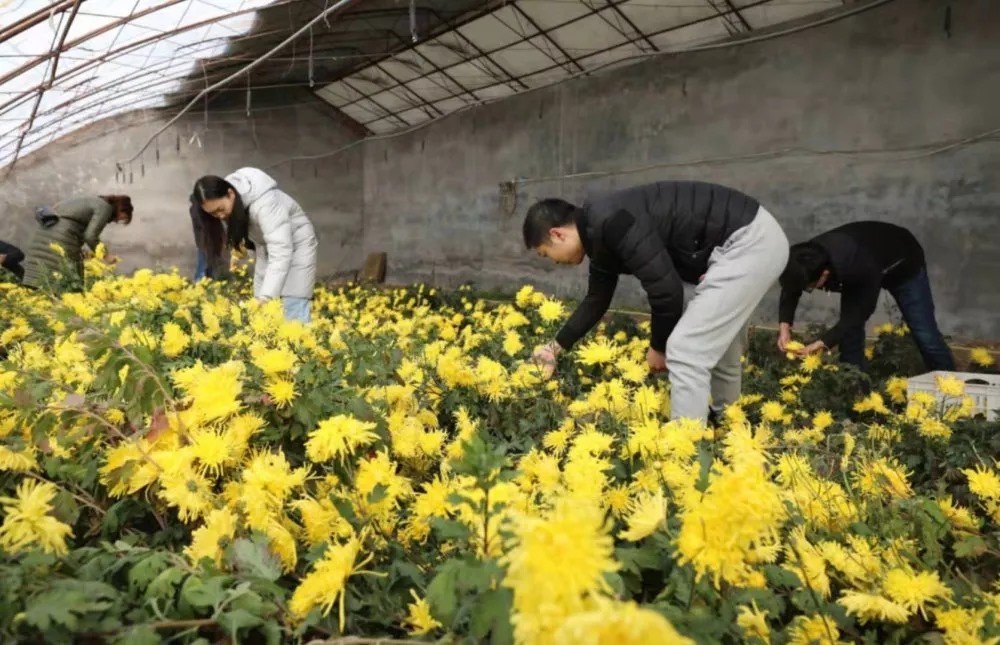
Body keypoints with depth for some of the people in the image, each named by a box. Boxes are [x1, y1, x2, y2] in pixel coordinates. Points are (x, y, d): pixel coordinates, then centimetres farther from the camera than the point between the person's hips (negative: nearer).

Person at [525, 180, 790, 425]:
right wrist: (555, 347, 31)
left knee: (686, 350, -9)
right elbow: (596, 300, 24)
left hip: (749, 241, -10)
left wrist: (658, 347, -5)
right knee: (716, 341, 25)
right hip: (748, 240, 10)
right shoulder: (601, 236, 10)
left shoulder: (610, 223, -22)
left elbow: (665, 289, -23)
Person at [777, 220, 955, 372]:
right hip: (855, 269, 5)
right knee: (849, 329, -6)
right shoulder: (809, 258, -32)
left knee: (925, 335, -1)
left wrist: (821, 344, -41)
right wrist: (784, 326, -27)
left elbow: (859, 314, -36)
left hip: (904, 264, -5)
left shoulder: (863, 267, -48)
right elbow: (790, 290, -13)